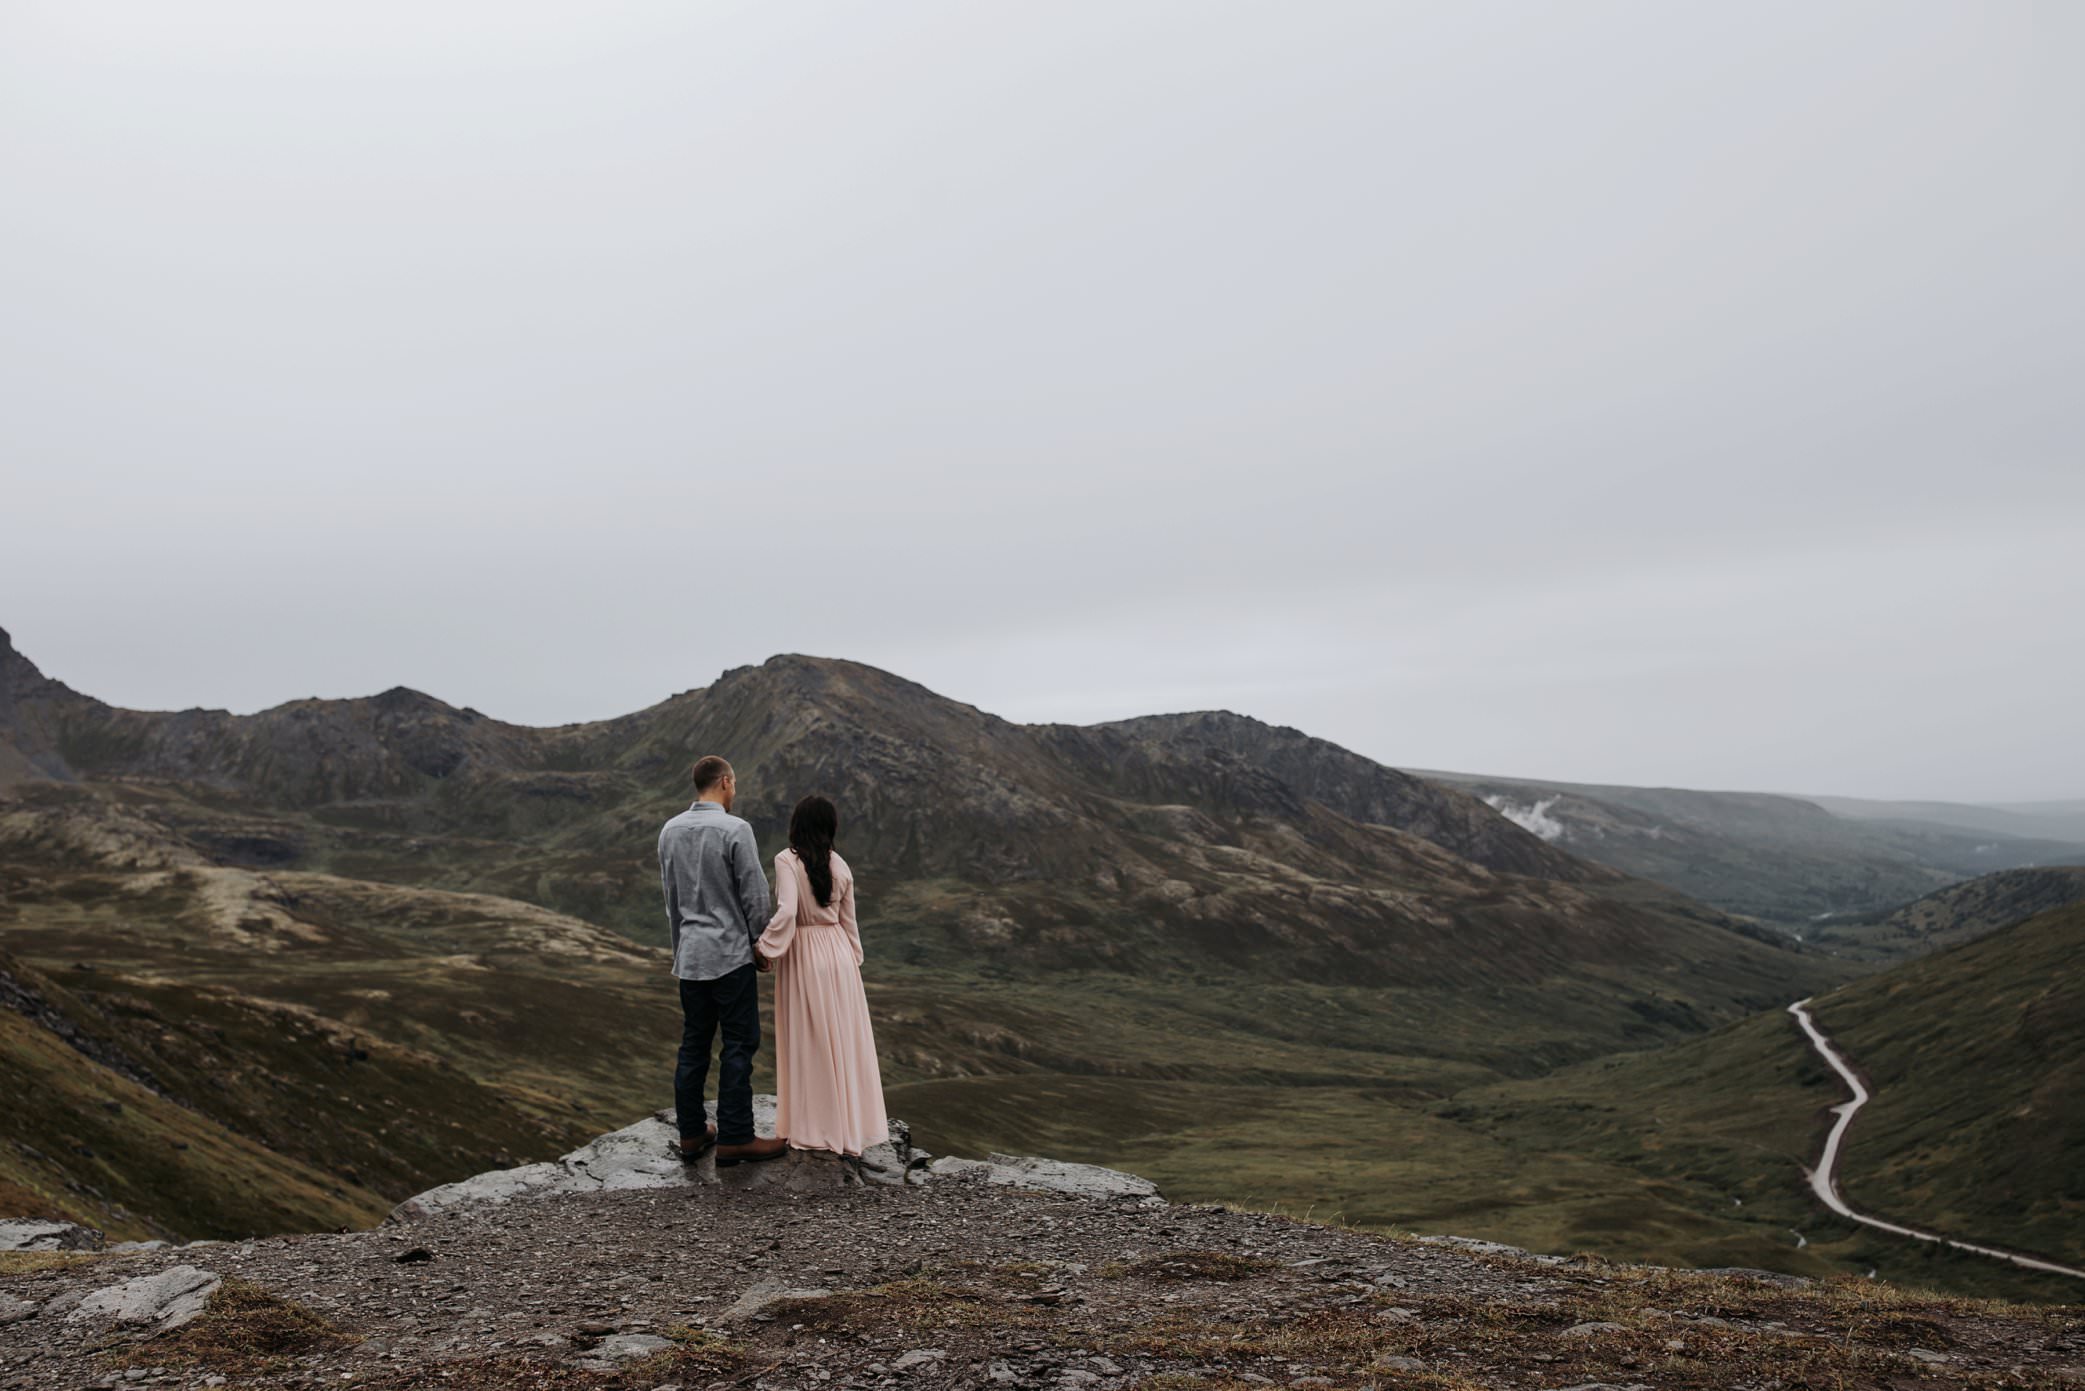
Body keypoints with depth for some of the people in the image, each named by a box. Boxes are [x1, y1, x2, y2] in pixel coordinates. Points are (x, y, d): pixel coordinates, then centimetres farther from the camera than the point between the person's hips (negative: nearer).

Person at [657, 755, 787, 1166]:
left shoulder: (670, 831, 6)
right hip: (731, 954, -6)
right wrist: (757, 942, 4)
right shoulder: (736, 830, -14)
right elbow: (756, 897, -12)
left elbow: (670, 897, 13)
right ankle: (734, 1138, 0)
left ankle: (692, 1135, 16)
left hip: (690, 957, 7)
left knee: (694, 1044, 12)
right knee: (739, 1045, -1)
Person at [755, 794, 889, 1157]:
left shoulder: (787, 860, -12)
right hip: (838, 953, 4)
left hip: (803, 956, -4)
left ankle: (814, 1129, 15)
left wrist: (765, 948, -13)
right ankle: (850, 1124, 19)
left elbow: (786, 912, -25)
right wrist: (853, 962, 19)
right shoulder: (840, 865, 3)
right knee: (844, 1041, 11)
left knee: (809, 1043, 6)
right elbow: (849, 921, 10)